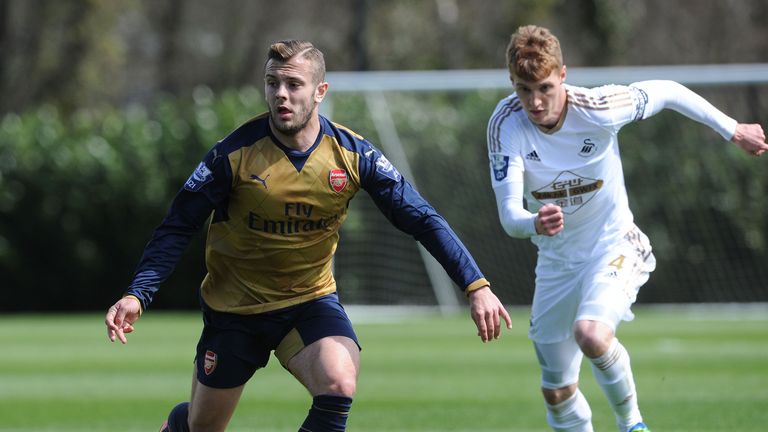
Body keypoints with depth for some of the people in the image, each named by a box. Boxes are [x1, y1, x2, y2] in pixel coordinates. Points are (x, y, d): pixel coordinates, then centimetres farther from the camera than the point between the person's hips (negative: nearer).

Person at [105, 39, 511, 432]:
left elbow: (422, 219, -9)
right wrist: (137, 295, -22)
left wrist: (475, 285, -17)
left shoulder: (352, 154, -13)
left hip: (311, 302, 1)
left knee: (338, 387, -28)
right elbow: (177, 227, -11)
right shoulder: (234, 153, -18)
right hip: (234, 307, -1)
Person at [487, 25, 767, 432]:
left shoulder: (597, 108, -23)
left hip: (613, 248, -3)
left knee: (591, 334, -31)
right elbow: (509, 215, -28)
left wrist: (734, 130, 5)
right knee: (557, 393, 8)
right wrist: (535, 223, -52)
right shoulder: (506, 123, -20)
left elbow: (666, 92, -4)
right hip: (556, 261, 3)